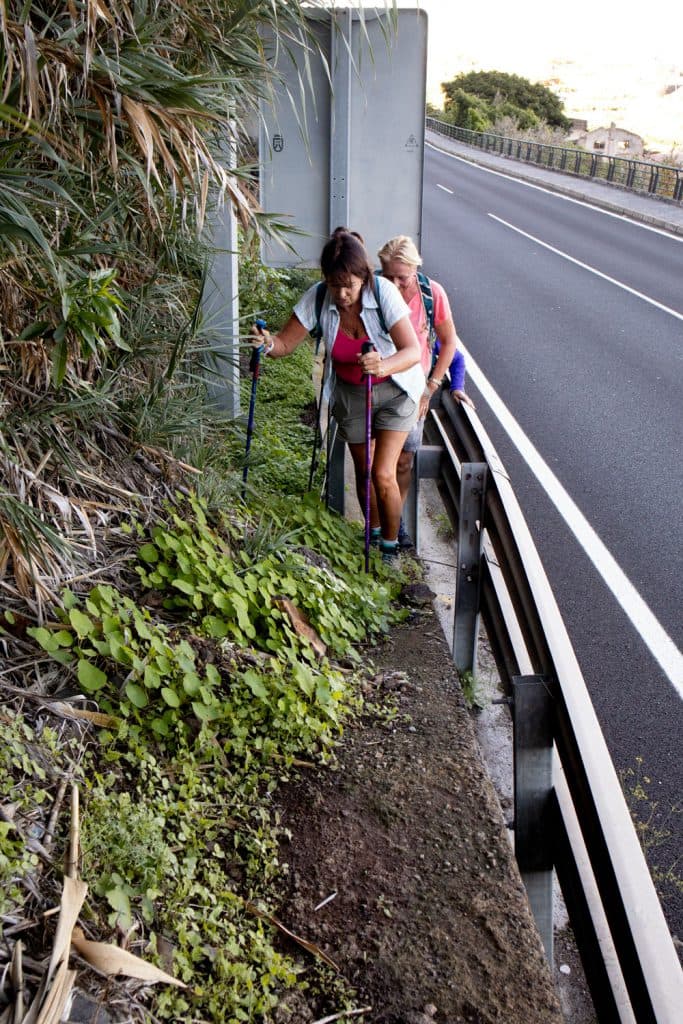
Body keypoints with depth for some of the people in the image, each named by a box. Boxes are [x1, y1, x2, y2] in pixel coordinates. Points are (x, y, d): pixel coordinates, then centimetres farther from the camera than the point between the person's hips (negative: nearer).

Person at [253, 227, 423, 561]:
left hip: (394, 391, -3)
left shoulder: (383, 292, -28)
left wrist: (383, 366, -53)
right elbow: (286, 342, -16)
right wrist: (268, 344, -40)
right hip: (349, 393, 3)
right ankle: (373, 533, 39)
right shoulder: (318, 297, -20)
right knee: (363, 472, 15)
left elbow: (413, 351, -33)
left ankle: (390, 546, 11)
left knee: (383, 475, -11)